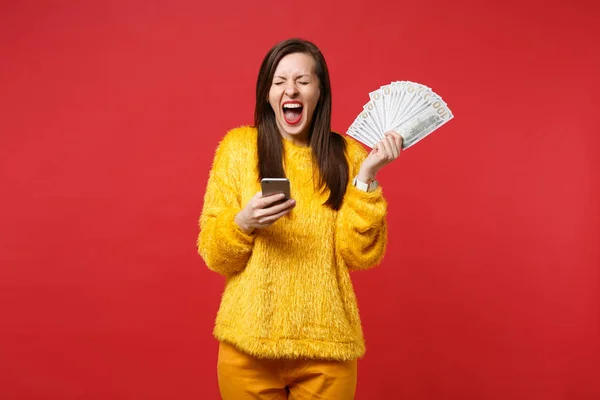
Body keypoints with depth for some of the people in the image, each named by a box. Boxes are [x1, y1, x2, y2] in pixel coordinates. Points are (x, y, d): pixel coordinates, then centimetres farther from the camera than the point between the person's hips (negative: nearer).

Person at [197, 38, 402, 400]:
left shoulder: (347, 155, 0)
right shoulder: (239, 146, -3)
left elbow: (362, 256, -7)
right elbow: (214, 255, -2)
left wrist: (366, 175, -15)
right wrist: (243, 222, -21)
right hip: (249, 342, 0)